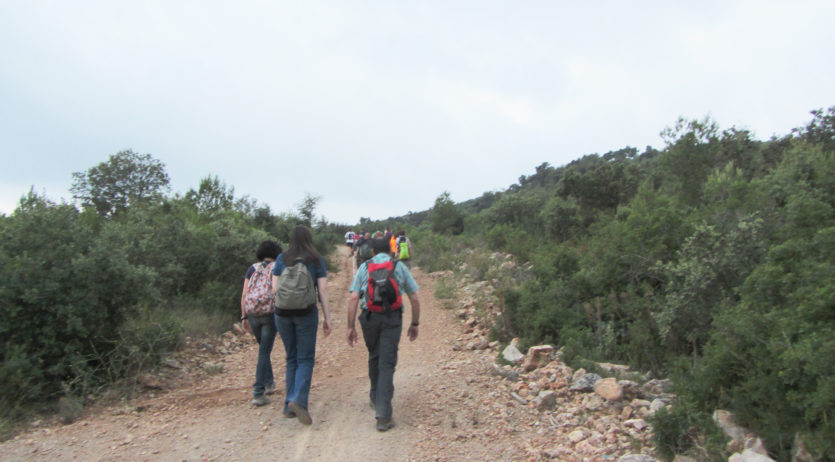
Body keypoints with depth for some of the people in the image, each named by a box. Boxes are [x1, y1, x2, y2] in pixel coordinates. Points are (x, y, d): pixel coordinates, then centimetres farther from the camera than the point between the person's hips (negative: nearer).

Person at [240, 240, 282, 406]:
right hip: (270, 313, -4)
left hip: (252, 314, 4)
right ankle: (258, 393, -3)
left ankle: (269, 383, 34)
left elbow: (244, 294, 6)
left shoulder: (252, 268, 10)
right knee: (264, 352, 1)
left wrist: (244, 317, 11)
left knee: (264, 348, 23)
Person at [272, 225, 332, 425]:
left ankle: (289, 405, 16)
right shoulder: (317, 260, 0)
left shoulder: (282, 259, 6)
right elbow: (323, 290, -3)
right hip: (306, 313, -3)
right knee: (305, 359, 3)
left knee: (291, 358, 15)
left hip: (282, 313, 3)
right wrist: (327, 318, 1)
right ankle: (299, 400, -16)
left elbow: (275, 288, 4)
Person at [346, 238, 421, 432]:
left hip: (369, 317, 2)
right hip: (392, 318, -2)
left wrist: (351, 326, 2)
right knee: (387, 364, -2)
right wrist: (415, 324, 17)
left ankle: (375, 397, 42)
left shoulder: (364, 267, 10)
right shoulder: (400, 267, 10)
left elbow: (353, 298, -1)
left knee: (374, 357, 24)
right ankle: (383, 415, -7)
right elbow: (415, 299, 7)